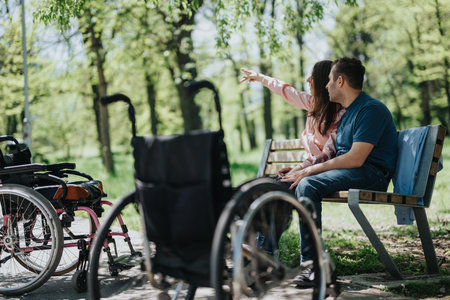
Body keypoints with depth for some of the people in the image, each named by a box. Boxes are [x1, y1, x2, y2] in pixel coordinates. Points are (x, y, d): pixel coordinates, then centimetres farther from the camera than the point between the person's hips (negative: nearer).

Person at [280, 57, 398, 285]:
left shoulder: (371, 110, -13)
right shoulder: (348, 113, 21)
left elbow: (355, 158, -22)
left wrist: (309, 171, -19)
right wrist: (303, 170, 6)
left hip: (371, 174, -10)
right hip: (347, 171, 10)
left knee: (308, 185, -33)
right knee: (283, 185, 0)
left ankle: (313, 262, -34)